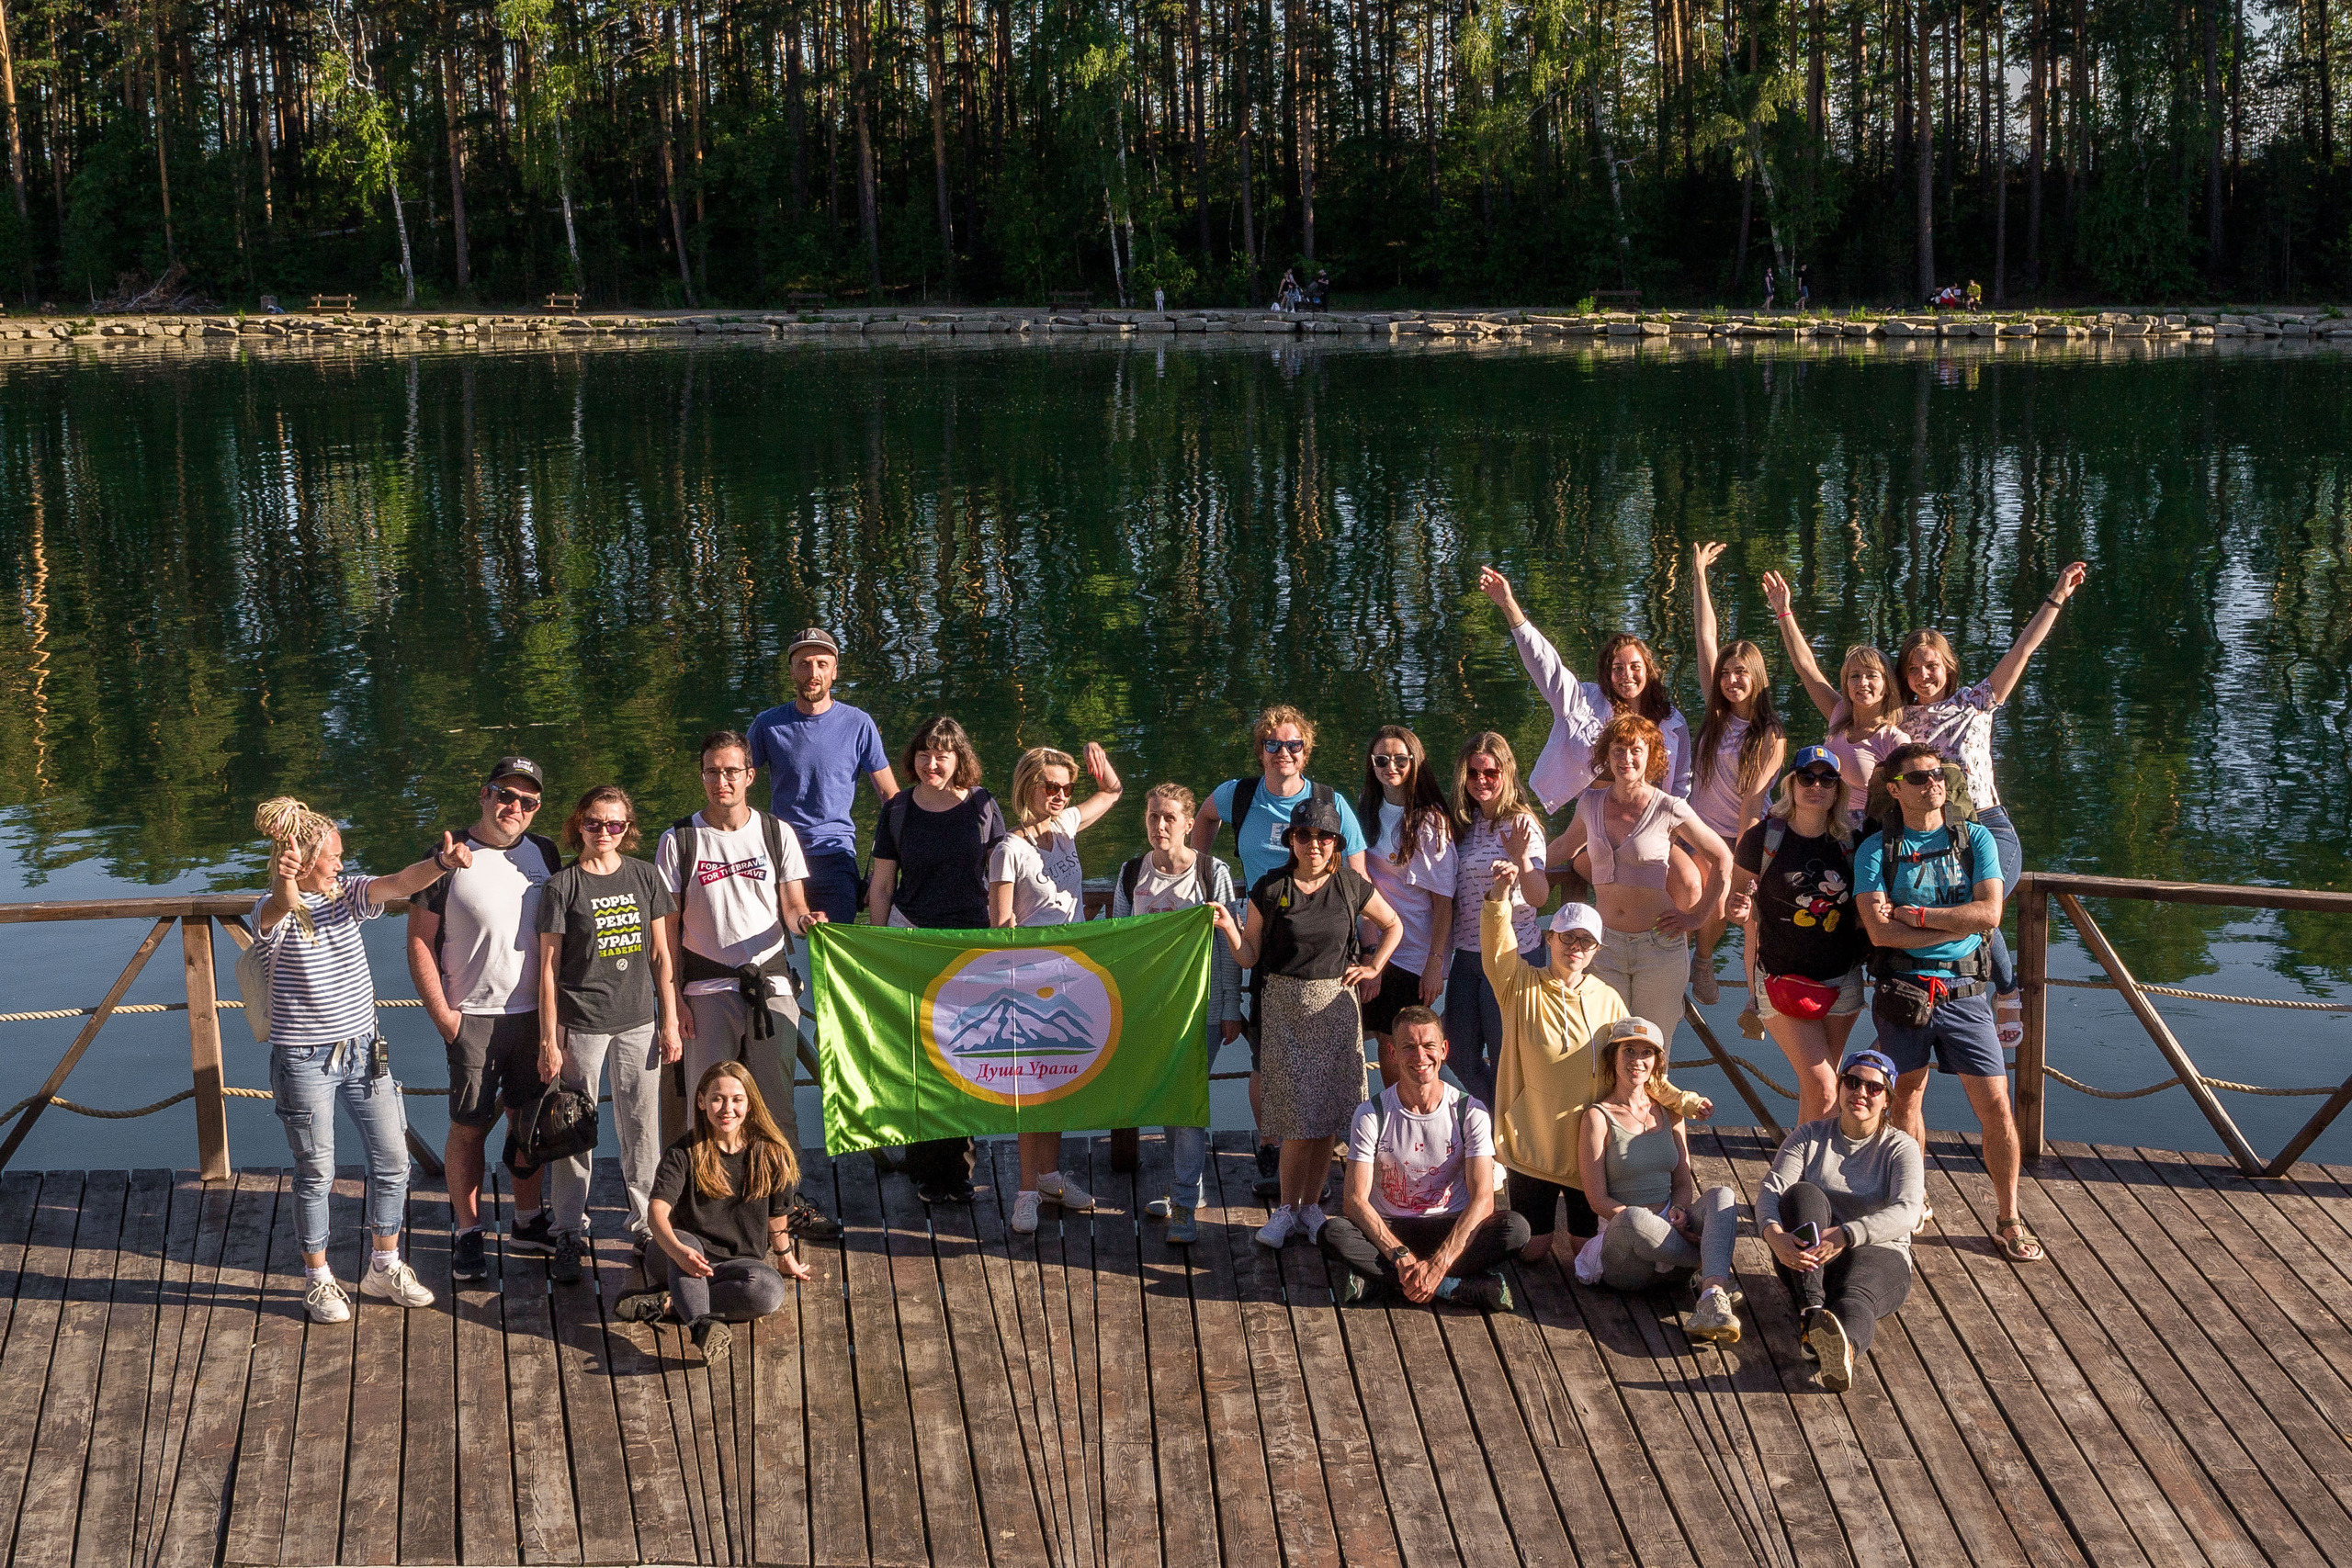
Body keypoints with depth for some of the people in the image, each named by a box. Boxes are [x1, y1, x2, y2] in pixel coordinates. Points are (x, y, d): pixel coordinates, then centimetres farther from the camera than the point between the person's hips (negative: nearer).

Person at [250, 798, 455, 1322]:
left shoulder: (346, 895, 3)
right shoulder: (275, 912, -12)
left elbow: (397, 884, -14)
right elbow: (280, 910, -37)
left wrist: (440, 862, -36)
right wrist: (286, 886, -62)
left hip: (362, 1048, 6)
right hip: (304, 1059, -6)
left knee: (393, 1159, 9)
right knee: (316, 1173, 4)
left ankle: (384, 1267, 25)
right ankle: (318, 1280, 20)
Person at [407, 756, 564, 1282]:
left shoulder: (544, 854, 6)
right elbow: (420, 941, -5)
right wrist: (443, 1015, -9)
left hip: (536, 1013, 4)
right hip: (473, 1017, -4)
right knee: (469, 1126, 1)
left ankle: (527, 1223, 26)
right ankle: (468, 1234, 13)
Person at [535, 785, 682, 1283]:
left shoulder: (645, 877, 5)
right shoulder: (561, 886, -3)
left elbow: (661, 956, 9)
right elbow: (548, 968, -3)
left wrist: (671, 1023, 5)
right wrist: (549, 1040, -6)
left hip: (638, 1022, 3)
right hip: (580, 1023, -3)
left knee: (642, 1128, 8)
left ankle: (648, 1224, 21)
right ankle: (568, 1236, 13)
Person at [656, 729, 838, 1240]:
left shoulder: (778, 834, 7)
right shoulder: (679, 840, 3)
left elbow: (793, 908, 7)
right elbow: (668, 927, 4)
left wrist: (803, 919, -17)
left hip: (770, 983, 1)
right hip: (708, 988, -1)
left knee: (776, 1098, 1)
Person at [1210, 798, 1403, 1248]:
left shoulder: (1351, 886, 3)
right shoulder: (1270, 888, -1)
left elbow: (1394, 926, 19)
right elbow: (1249, 957, 1)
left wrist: (1373, 966, 9)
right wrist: (1229, 927, -16)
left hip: (1335, 1006, 2)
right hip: (1285, 1007, -2)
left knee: (1328, 1114, 3)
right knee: (1300, 1114, -7)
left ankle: (1311, 1205, 15)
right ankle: (1287, 1209, 6)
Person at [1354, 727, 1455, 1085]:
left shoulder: (1431, 820, -9)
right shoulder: (1367, 807, 8)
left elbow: (1443, 900, -11)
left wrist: (1434, 964, -16)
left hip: (1414, 955, -5)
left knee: (1394, 1049, -5)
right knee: (1385, 1042, 6)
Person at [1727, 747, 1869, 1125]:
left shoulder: (1849, 843, 4)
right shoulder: (1763, 838, -7)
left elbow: (1859, 912, 16)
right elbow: (1738, 897, 2)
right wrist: (1741, 908, -21)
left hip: (1842, 981, 4)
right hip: (1782, 978, -4)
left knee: (1816, 1085, 10)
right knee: (1823, 1089, -13)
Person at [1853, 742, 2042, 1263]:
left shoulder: (1974, 838, 5)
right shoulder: (1876, 850, 1)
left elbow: (1989, 912, -8)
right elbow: (1880, 929, -11)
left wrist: (1914, 914, -9)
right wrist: (1956, 925, -11)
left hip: (1963, 994, 1)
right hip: (1902, 990, 0)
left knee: (1996, 1107, -1)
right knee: (1905, 1103, 9)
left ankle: (2009, 1220, 13)